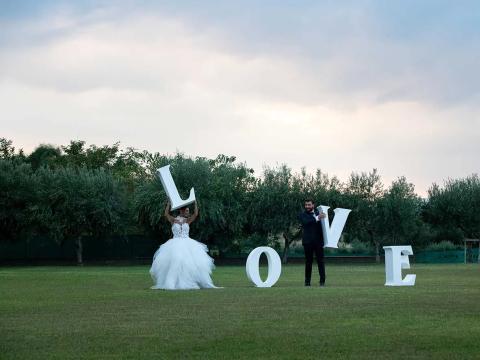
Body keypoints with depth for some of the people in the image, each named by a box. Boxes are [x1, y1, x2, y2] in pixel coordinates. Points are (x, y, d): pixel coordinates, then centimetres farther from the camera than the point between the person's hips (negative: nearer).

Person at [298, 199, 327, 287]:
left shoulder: (318, 213, 13)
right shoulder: (302, 215, 5)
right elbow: (305, 222, -17)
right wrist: (317, 218, -26)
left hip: (318, 241, 2)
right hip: (308, 241, -2)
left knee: (320, 261, -1)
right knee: (308, 262, 3)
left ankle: (322, 281, 1)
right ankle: (307, 282, 8)